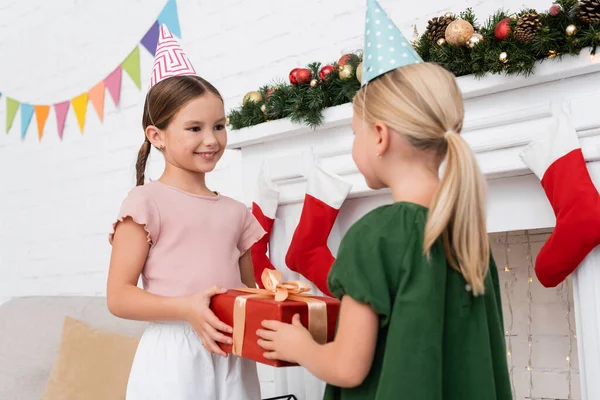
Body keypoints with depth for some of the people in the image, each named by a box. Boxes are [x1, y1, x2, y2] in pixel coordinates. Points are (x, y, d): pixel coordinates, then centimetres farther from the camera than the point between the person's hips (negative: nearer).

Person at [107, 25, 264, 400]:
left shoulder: (236, 212, 10)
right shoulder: (147, 201, -5)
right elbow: (119, 297, -8)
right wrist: (186, 309, -21)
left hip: (233, 359, 5)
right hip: (174, 357, -5)